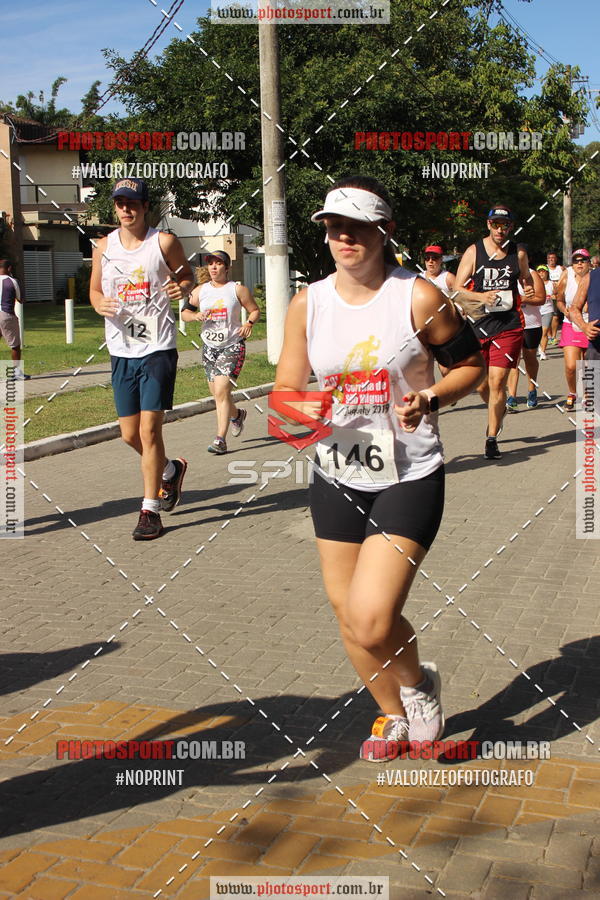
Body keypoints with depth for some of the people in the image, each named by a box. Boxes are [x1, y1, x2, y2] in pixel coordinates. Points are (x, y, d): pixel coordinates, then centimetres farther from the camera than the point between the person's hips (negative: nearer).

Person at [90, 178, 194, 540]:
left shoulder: (164, 242, -2)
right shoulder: (104, 246, 7)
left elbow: (188, 274, 10)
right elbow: (95, 290, 17)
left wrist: (182, 287, -14)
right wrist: (100, 304, -7)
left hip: (158, 348, -4)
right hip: (121, 351, 4)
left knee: (149, 430, -8)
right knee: (130, 434, 8)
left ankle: (151, 510, 3)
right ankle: (170, 470, 39)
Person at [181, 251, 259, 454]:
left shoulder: (238, 289, -2)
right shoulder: (200, 291, 8)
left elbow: (255, 310, 5)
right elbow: (184, 313, 12)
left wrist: (249, 324, -15)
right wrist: (196, 316, -9)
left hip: (232, 346, -5)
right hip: (209, 346, 5)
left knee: (221, 390, -18)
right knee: (217, 393, 13)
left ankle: (220, 439, -17)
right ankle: (237, 415, 45)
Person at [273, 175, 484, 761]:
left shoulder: (418, 297, -11)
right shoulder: (308, 303, 0)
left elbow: (470, 364, 1)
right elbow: (286, 392, 3)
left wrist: (429, 399, -18)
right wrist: (305, 410, -20)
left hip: (409, 480, -5)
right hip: (337, 478, 5)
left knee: (371, 622, -16)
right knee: (346, 614, 15)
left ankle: (419, 684, 21)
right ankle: (393, 715, 42)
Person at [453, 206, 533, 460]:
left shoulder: (519, 253, 7)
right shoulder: (473, 252, 1)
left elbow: (527, 280, 24)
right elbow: (457, 292, -2)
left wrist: (529, 292, 1)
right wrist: (481, 296, -19)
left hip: (509, 326, -1)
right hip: (479, 325, 1)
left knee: (497, 382, -11)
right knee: (481, 385, 8)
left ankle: (491, 439, -1)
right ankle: (497, 413, 41)